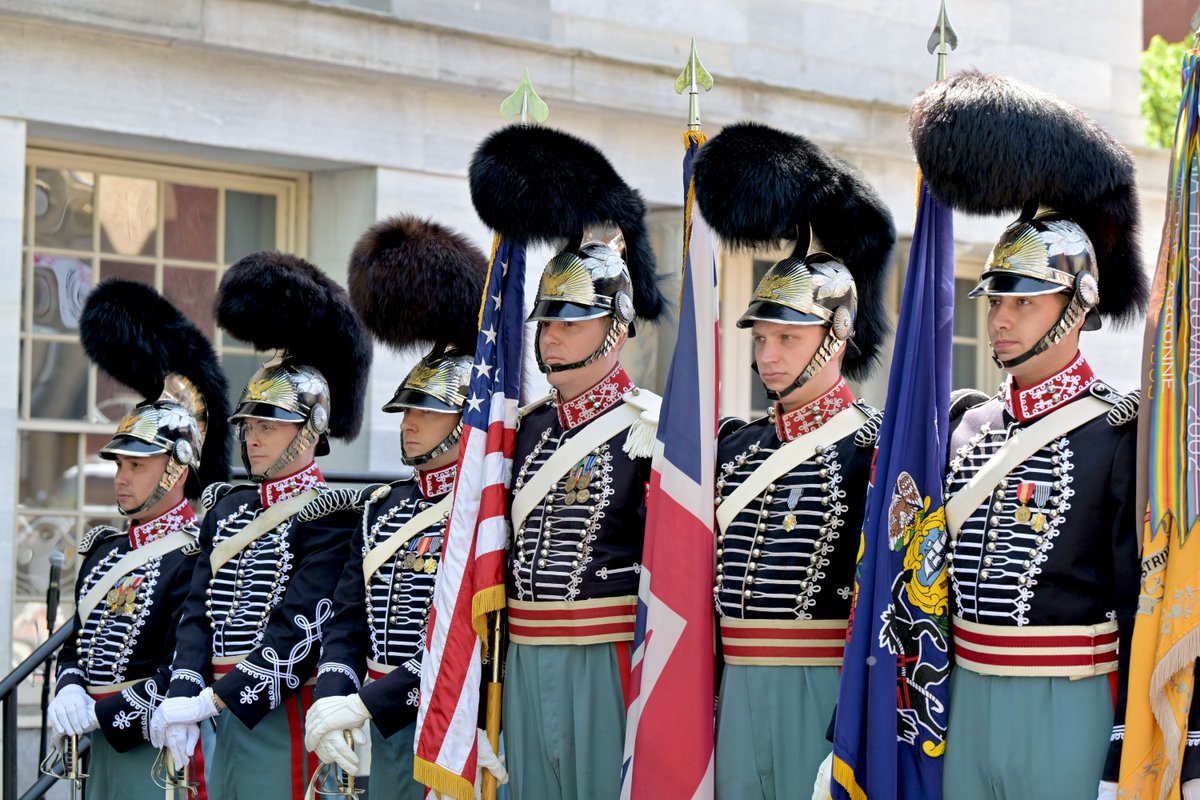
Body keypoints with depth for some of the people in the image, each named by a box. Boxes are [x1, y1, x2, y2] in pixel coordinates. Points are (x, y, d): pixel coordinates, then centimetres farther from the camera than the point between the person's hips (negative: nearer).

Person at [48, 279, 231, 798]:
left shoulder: (197, 557, -12)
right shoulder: (104, 548, 13)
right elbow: (78, 641, 16)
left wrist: (99, 713, -16)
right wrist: (70, 691, -5)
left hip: (158, 750, -7)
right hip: (99, 747, 7)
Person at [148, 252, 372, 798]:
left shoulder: (331, 517, -9)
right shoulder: (227, 508, 14)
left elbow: (302, 629, -18)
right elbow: (198, 612, 8)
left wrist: (215, 698, -21)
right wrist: (183, 696, -9)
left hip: (284, 714, -7)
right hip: (223, 716, 7)